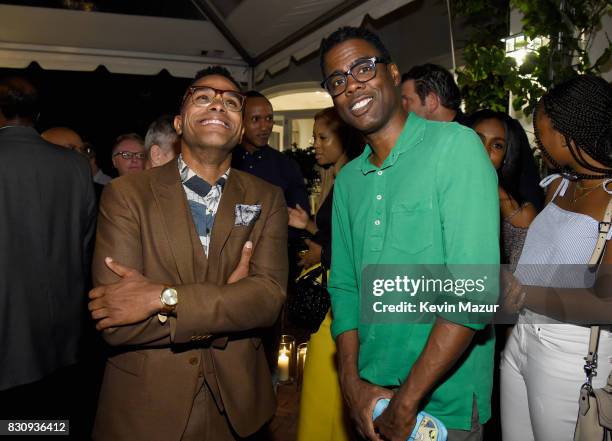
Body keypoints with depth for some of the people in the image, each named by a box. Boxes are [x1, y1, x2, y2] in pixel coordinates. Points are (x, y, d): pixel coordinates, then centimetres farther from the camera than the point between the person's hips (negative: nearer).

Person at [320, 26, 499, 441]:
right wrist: (353, 382, -5)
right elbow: (344, 285, 8)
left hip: (443, 403, -5)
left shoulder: (457, 145, -14)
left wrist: (407, 401, -18)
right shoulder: (347, 180, 6)